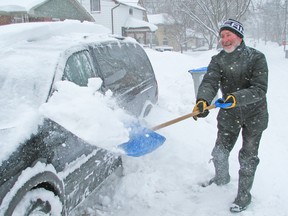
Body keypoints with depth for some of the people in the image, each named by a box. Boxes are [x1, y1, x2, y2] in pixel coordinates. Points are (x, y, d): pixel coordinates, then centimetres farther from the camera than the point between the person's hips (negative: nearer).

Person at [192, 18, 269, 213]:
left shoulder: (256, 58, -16)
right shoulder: (218, 60, -6)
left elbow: (259, 89, -24)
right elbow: (209, 82, -22)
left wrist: (237, 98, -41)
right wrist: (203, 101, -43)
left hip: (254, 115, -3)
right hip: (229, 115, 4)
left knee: (248, 157, 5)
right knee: (219, 153, 13)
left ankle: (244, 196, 26)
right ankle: (222, 179, 45)